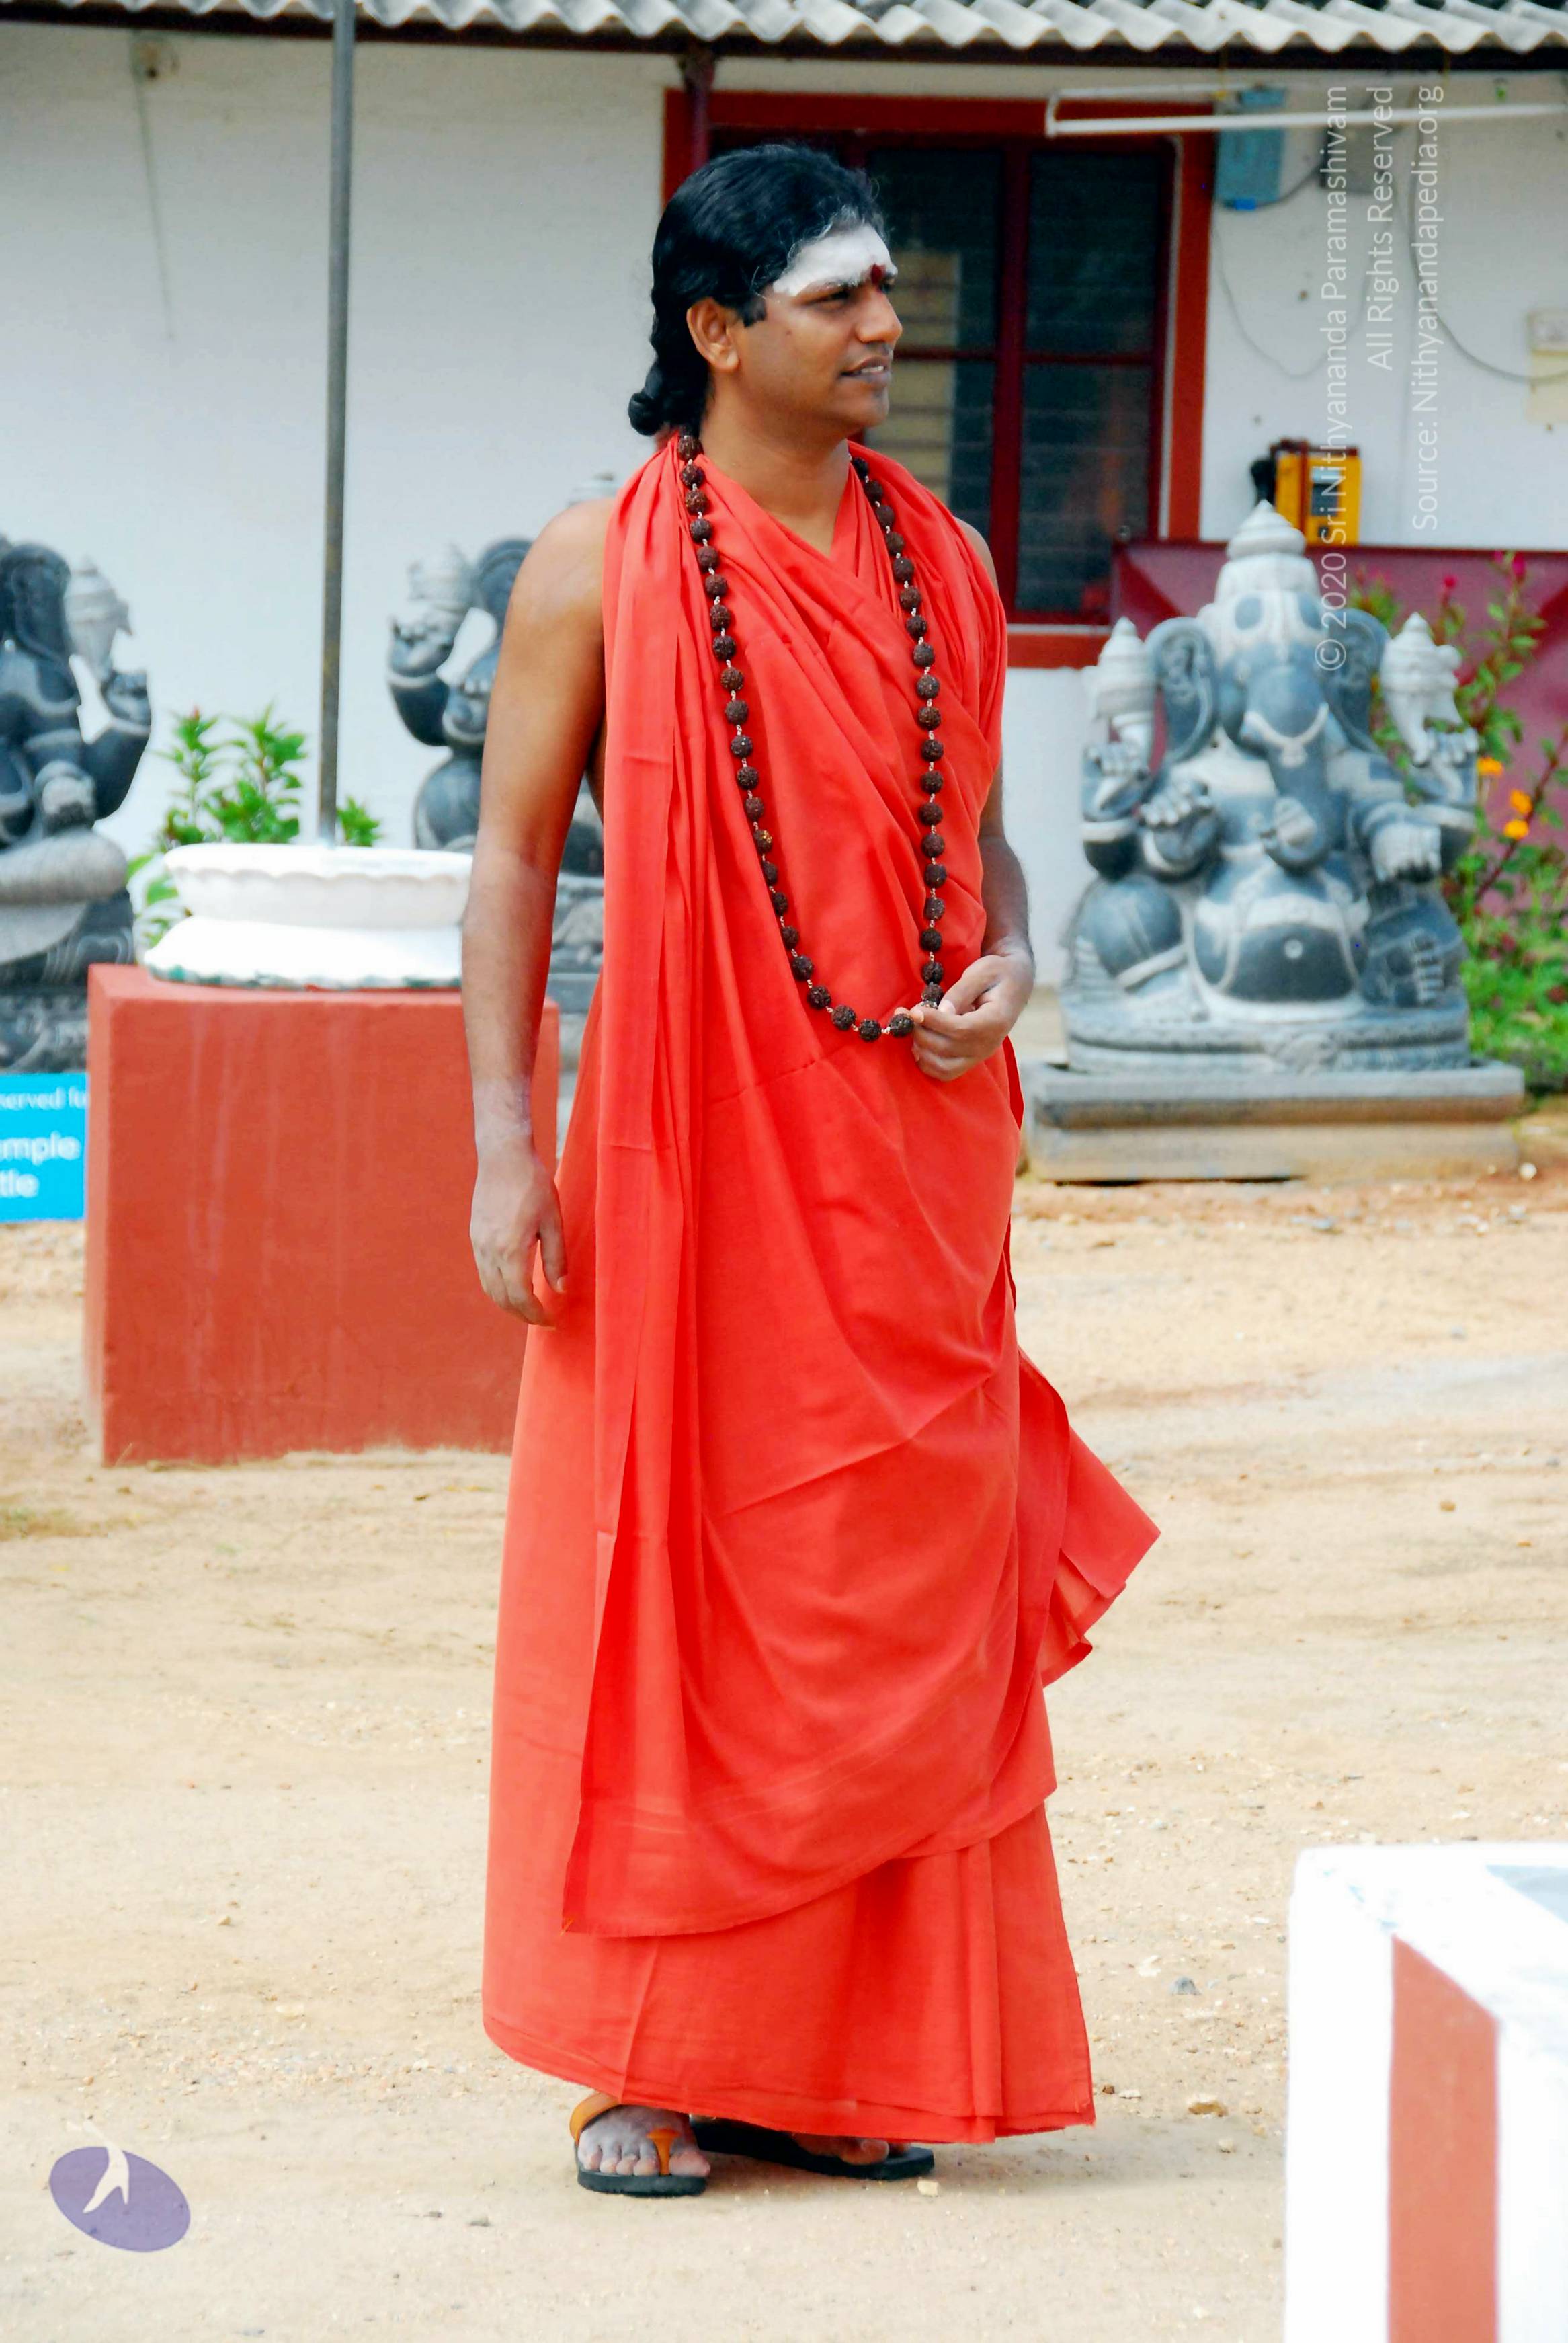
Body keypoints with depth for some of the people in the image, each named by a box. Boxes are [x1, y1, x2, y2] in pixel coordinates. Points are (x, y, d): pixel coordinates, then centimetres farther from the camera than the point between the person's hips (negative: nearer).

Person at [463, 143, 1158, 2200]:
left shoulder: (939, 561, 10)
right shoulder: (603, 568, -3)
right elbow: (513, 855, -2)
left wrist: (1009, 962, -5)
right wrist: (505, 1147, -9)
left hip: (908, 1159, 4)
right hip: (688, 1146, -4)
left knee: (896, 1603, 5)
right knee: (667, 1591, -1)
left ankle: (843, 2062, 15)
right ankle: (642, 2066, 8)